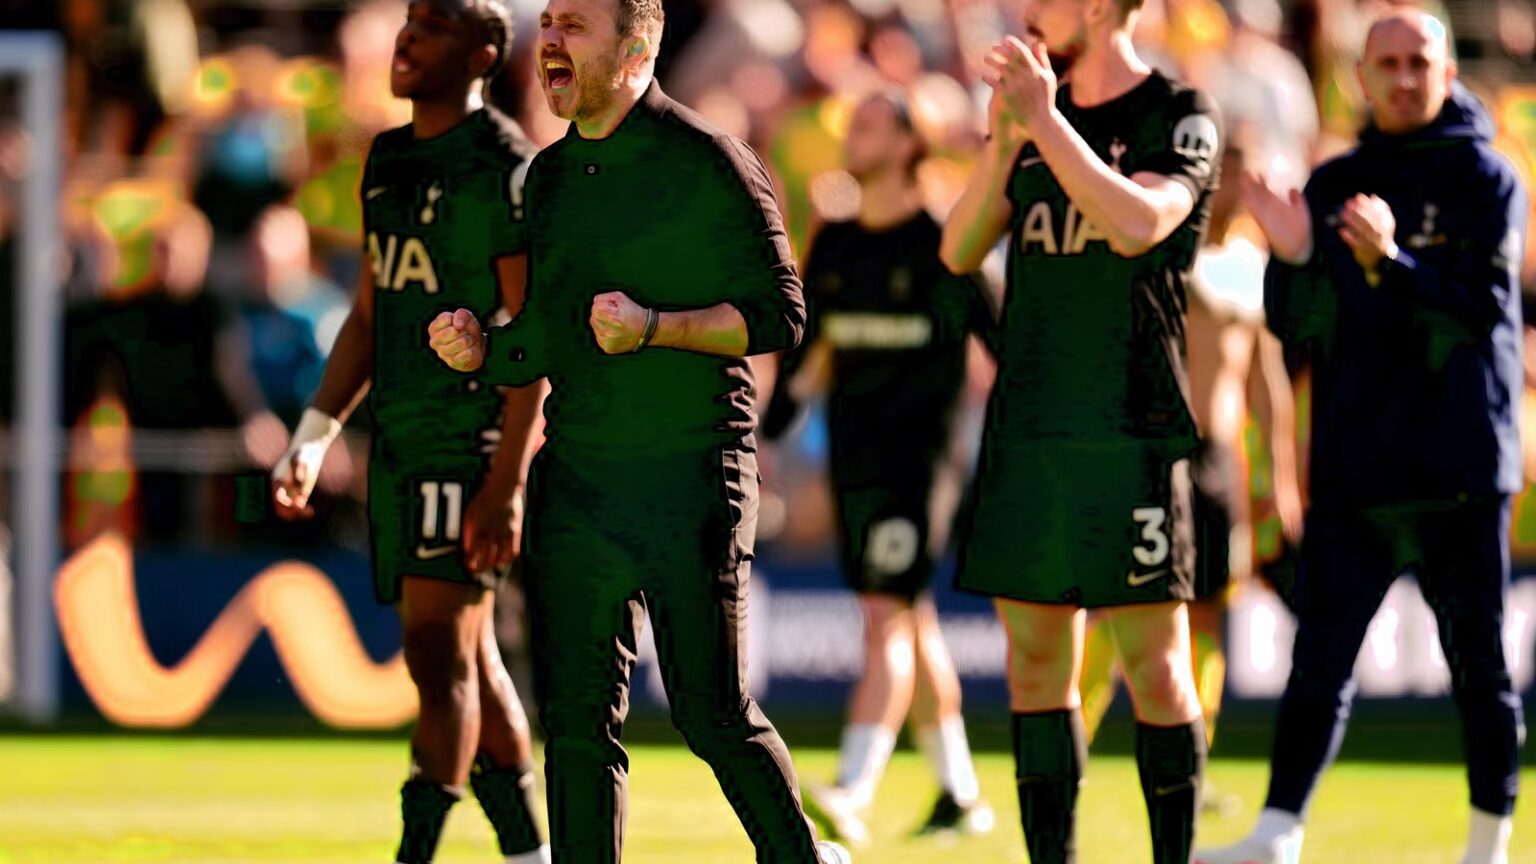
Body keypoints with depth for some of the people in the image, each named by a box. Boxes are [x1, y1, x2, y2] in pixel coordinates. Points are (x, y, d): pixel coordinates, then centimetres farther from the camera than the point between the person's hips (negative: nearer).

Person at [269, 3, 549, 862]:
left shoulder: (507, 168, -11)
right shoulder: (389, 161, 14)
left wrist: (508, 484, -19)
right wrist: (314, 436, 15)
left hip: (471, 439, -8)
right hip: (401, 438, 8)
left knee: (440, 649, -10)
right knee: (467, 657, 12)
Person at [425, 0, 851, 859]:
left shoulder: (707, 162, -8)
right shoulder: (552, 174, 13)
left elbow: (778, 315, -9)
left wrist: (653, 327, -19)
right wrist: (481, 350, 1)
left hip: (692, 473, -6)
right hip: (576, 474, 6)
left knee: (714, 713, -2)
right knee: (576, 717, 2)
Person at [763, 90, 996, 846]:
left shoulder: (945, 243, -5)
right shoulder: (834, 244, 13)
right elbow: (809, 347, 19)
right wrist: (768, 432, 11)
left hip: (918, 452, -7)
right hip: (853, 458, 7)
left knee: (887, 615, -15)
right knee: (911, 623, 11)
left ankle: (852, 795, -24)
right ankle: (960, 794, 20)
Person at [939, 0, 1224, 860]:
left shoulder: (1181, 116, -4)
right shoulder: (1038, 117, 14)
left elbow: (1137, 226, -22)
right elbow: (960, 250, 7)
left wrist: (1046, 121, -19)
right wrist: (1004, 141, -8)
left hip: (1129, 431, -6)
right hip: (1028, 431, 6)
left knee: (1155, 667, -5)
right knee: (1036, 665, 6)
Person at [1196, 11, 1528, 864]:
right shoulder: (1333, 185, 12)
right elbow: (1294, 324, 9)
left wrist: (1389, 263, -27)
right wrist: (1293, 255, -11)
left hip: (1459, 470, -4)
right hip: (1352, 467, 4)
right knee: (1319, 660, 0)